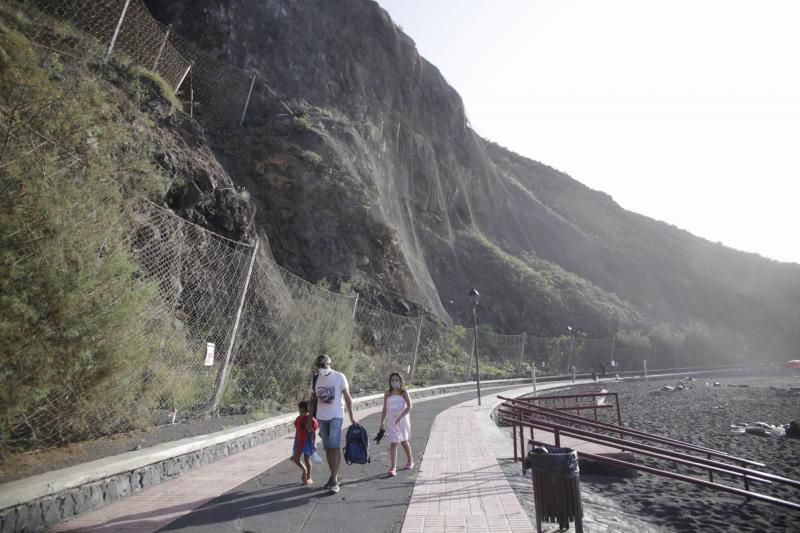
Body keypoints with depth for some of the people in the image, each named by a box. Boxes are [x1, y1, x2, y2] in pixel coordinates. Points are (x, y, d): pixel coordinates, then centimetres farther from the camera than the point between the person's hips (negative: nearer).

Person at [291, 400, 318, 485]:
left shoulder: (310, 419, -14)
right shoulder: (298, 418, 4)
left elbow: (313, 433, -11)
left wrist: (313, 444, -12)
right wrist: (296, 442, 19)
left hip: (307, 441, -6)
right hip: (299, 441, 6)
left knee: (306, 459, 0)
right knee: (295, 458, 6)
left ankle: (309, 478, 15)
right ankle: (304, 470, 32)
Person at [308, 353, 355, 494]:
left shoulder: (339, 377, -7)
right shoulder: (315, 378, 6)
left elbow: (347, 397, -3)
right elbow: (313, 399, 13)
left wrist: (351, 417, -5)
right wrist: (310, 418, 10)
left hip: (336, 416, -5)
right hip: (321, 418, 5)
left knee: (335, 446, -11)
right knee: (328, 448, 10)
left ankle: (335, 480, -7)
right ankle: (334, 475, 23)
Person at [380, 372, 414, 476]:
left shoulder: (404, 392, -7)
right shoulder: (387, 394, -1)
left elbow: (409, 406, -17)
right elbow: (385, 409, 6)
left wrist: (400, 417, -27)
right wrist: (382, 423, 5)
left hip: (402, 420, -1)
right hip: (391, 421, 1)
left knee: (403, 441, 18)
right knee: (393, 443, -10)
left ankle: (410, 461, 41)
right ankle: (393, 468, -9)